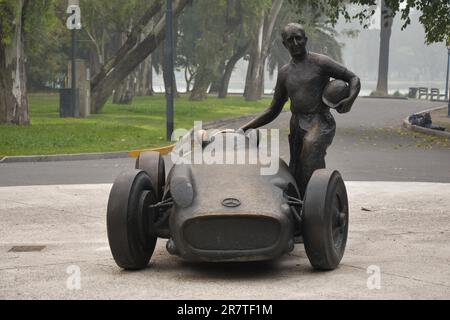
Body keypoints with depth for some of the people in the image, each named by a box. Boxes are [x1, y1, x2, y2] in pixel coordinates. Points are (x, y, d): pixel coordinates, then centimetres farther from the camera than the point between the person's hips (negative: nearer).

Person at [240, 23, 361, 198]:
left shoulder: (320, 62, -1)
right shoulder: (285, 73, 14)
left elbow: (353, 78, 2)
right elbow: (273, 111, 19)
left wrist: (350, 98, -19)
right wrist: (246, 127, 10)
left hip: (320, 122, -6)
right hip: (296, 126, 6)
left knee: (312, 144, -34)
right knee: (296, 177, 4)